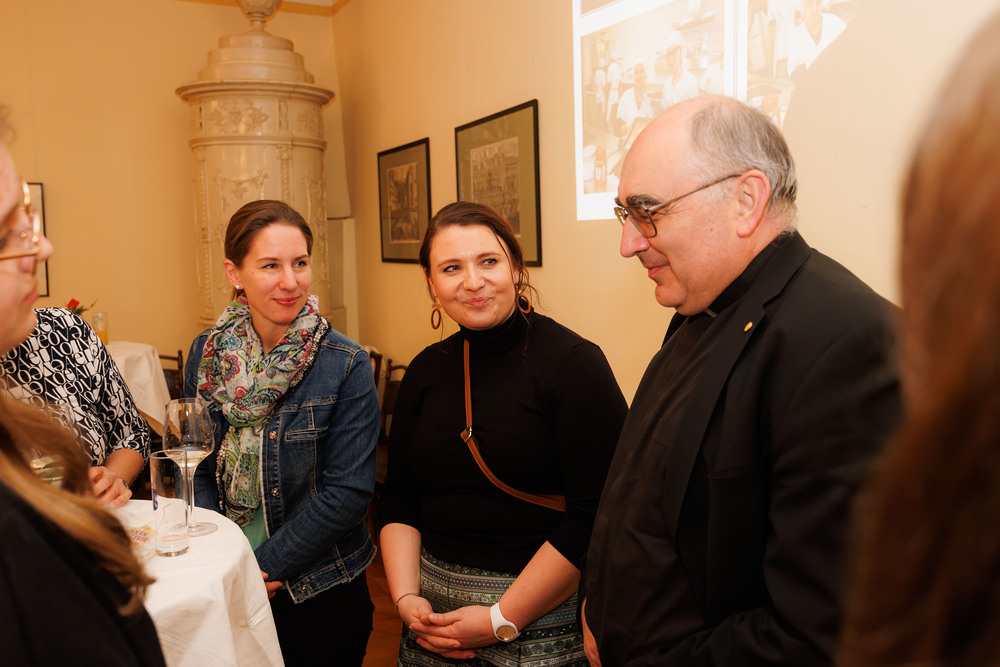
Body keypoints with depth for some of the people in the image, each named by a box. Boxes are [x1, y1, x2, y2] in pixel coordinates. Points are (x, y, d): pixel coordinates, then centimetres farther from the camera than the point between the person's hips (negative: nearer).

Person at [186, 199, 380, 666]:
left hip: (317, 594, -3)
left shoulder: (347, 368, -16)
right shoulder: (206, 355, -3)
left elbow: (347, 492, -17)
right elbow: (195, 467, 2)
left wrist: (264, 566, -15)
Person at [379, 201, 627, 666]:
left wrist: (502, 621, -16)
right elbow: (399, 496, 8)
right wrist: (406, 597, -5)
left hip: (543, 619, -5)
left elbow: (596, 517, -20)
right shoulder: (427, 370, 3)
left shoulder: (574, 363, -15)